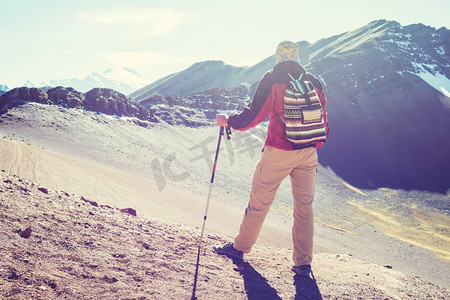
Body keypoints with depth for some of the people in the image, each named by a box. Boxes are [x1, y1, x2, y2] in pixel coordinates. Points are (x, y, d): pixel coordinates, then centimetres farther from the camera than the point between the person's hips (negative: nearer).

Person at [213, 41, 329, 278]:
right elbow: (322, 121, 12)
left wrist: (228, 121, 9)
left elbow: (254, 114, -6)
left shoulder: (272, 79, -6)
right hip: (308, 153, 4)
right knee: (304, 207, 10)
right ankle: (303, 263, 15)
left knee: (259, 201, 9)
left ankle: (240, 247, 26)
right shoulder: (314, 82, 7)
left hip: (278, 151, -4)